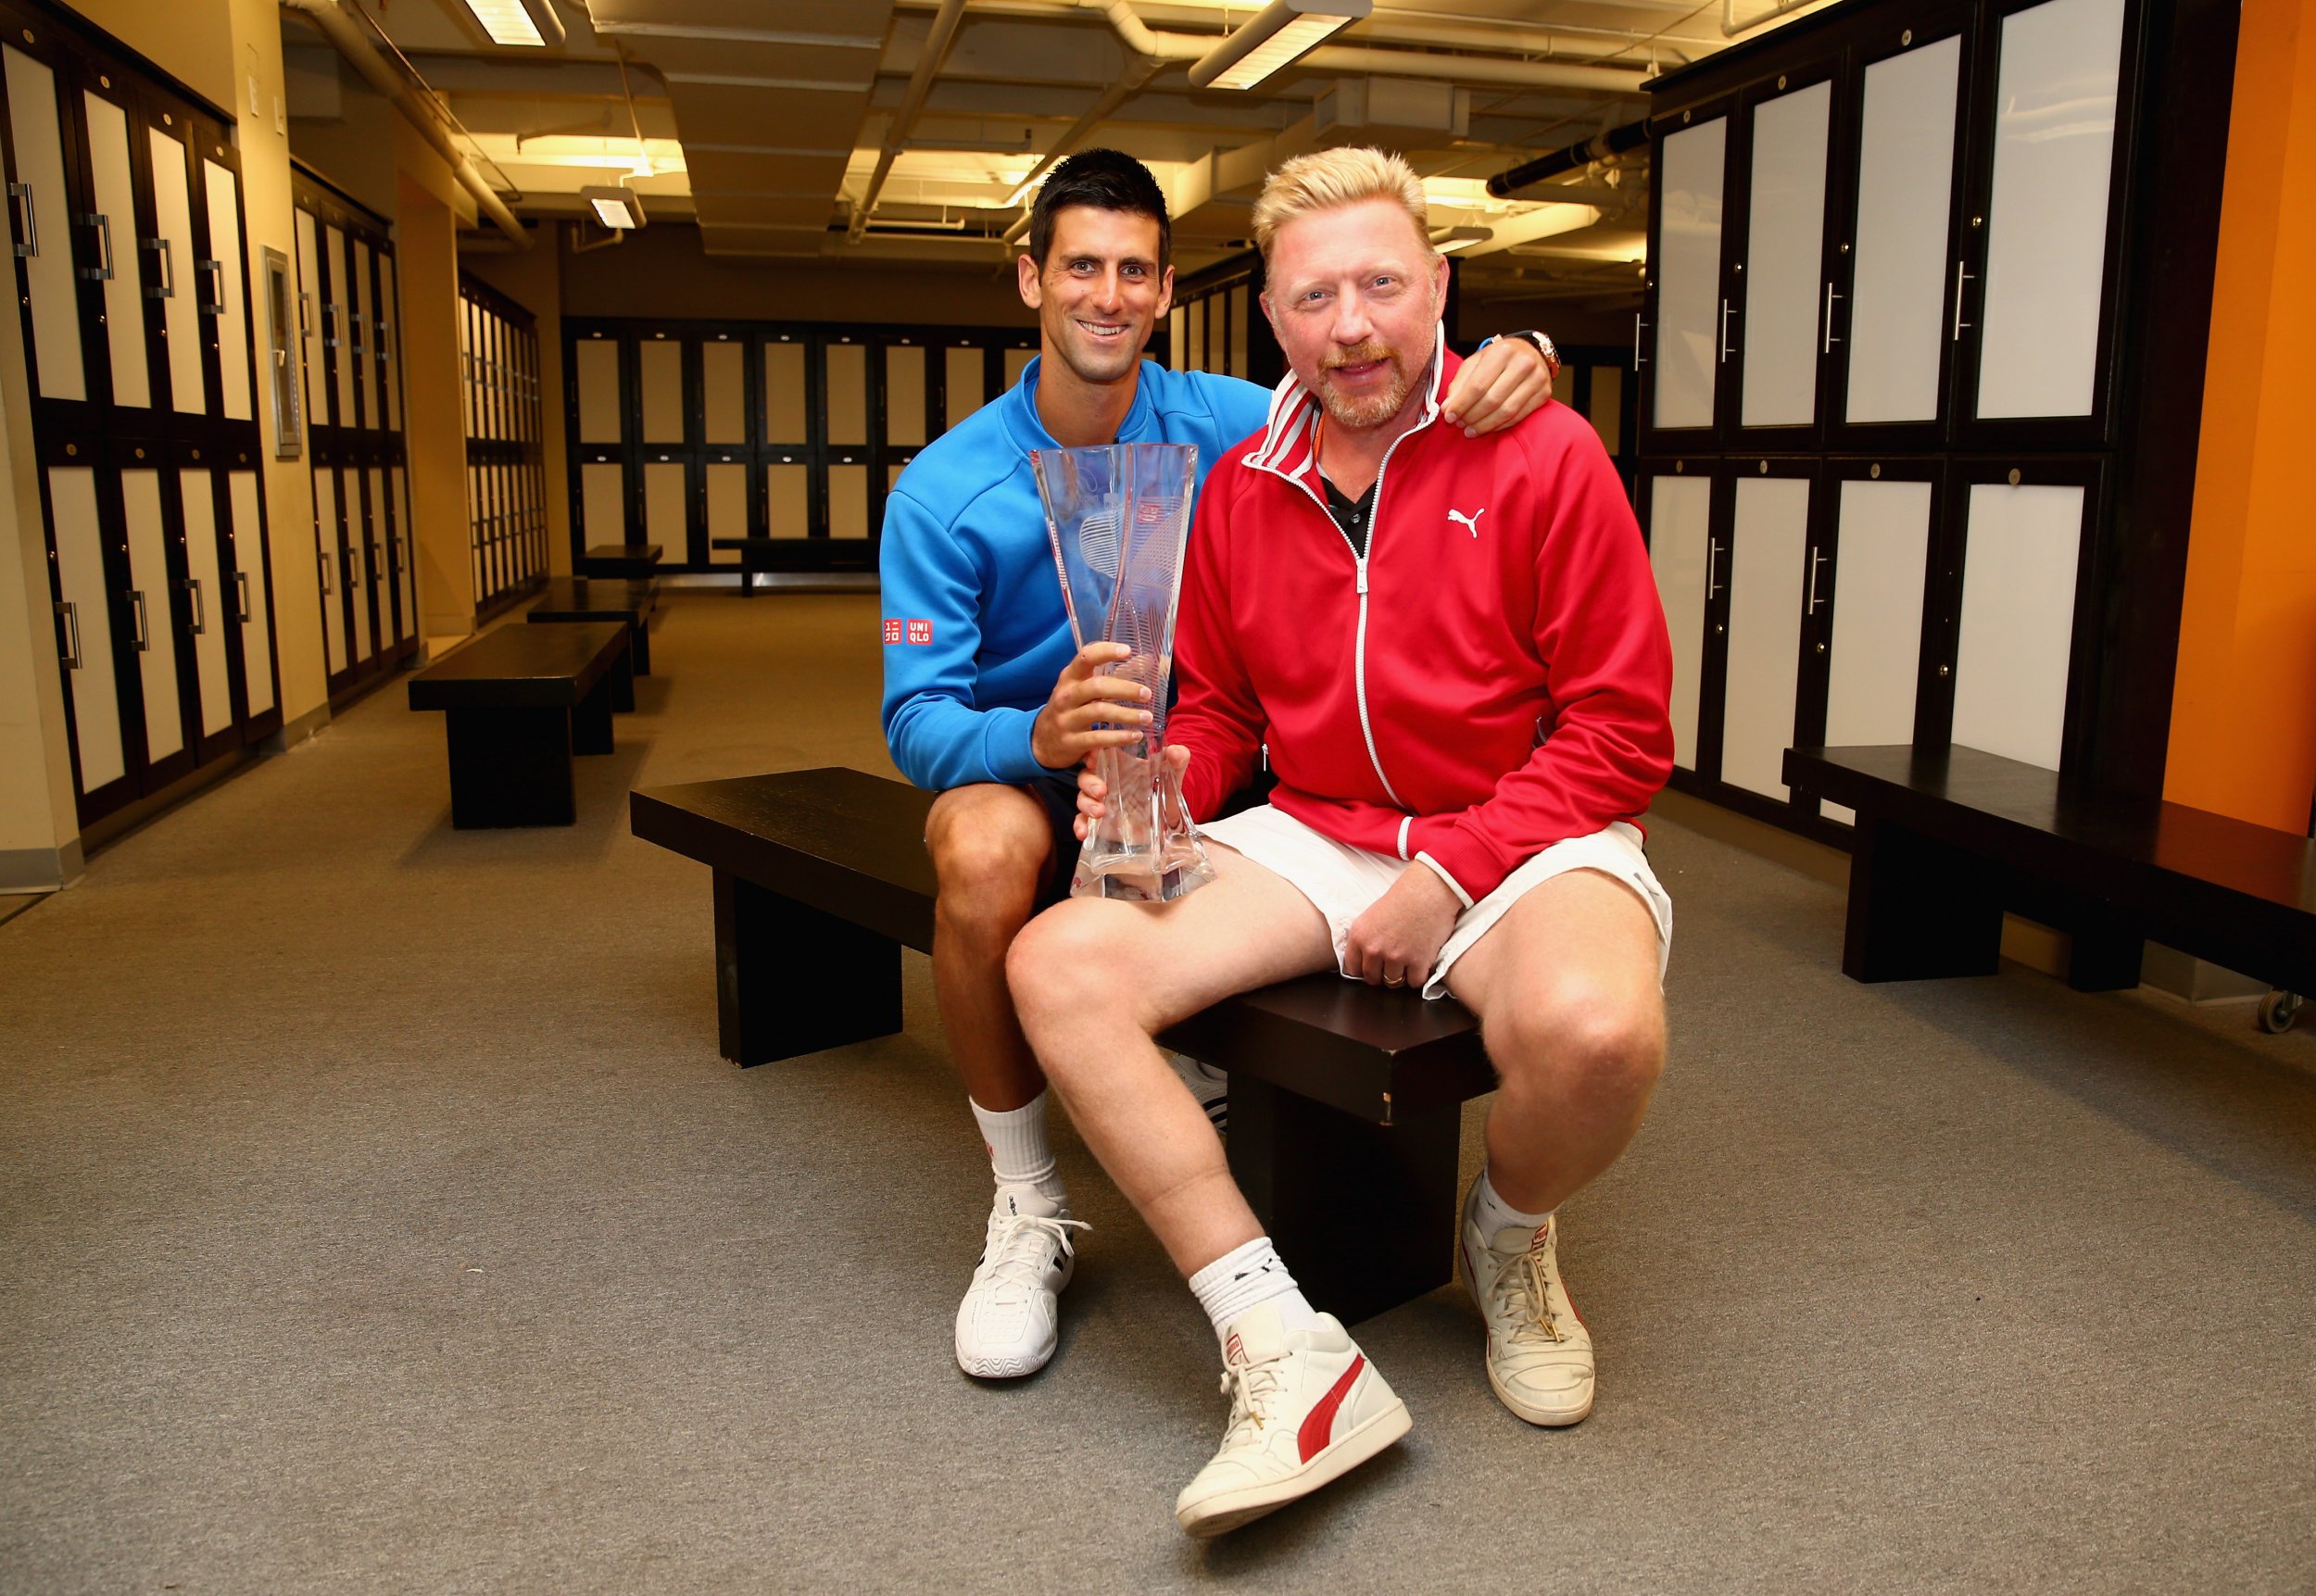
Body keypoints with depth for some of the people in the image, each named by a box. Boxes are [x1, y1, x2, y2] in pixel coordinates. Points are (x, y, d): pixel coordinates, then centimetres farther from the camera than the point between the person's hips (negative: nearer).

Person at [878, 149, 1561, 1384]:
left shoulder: (1223, 426, -6)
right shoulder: (943, 492, -10)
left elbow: (1397, 402, -4)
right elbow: (915, 717, -16)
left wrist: (1511, 357, -29)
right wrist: (1037, 736, -39)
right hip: (1016, 766, -2)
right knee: (986, 851, -36)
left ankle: (1222, 1074, 8)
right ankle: (1025, 1207, -15)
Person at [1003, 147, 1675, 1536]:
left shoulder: (1543, 455, -7)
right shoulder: (1241, 485, 7)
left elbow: (1621, 735, -8)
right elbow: (1218, 707, 17)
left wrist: (1449, 874, -16)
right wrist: (1166, 783, -6)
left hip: (1525, 837, -4)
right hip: (1310, 837, 4)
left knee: (1594, 1028, -37)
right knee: (1059, 967, -16)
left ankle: (1513, 1237, 3)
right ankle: (1285, 1350, -16)